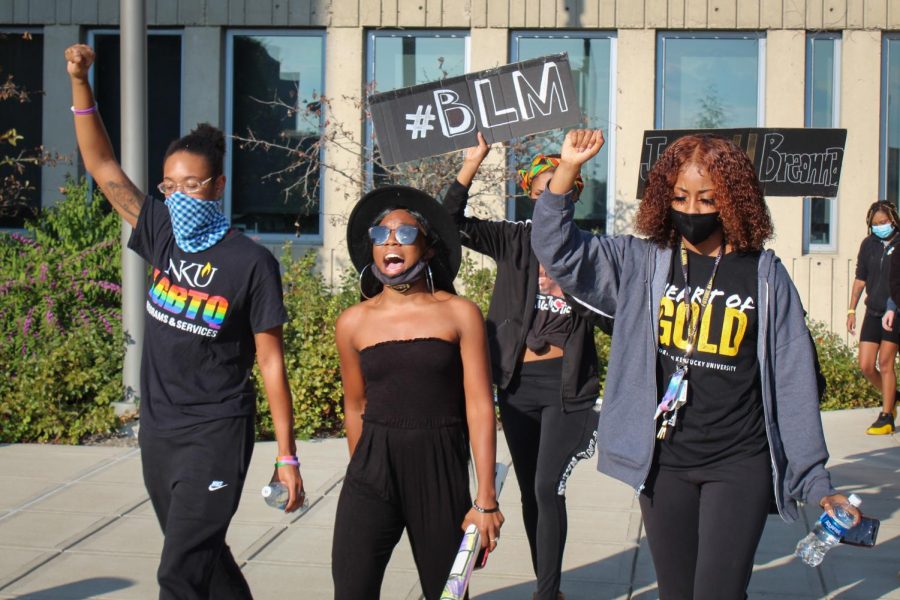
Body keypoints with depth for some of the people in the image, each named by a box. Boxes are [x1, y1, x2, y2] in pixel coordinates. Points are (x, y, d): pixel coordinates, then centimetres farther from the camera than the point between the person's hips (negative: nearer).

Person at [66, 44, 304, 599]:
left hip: (216, 435, -6)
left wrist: (287, 455, -10)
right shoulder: (162, 235, 2)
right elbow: (102, 166, 6)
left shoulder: (251, 262, -12)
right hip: (157, 432, 6)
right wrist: (80, 83, -4)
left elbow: (271, 362, -10)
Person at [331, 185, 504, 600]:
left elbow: (479, 406, -6)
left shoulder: (459, 314, -2)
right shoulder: (353, 323, 3)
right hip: (371, 471, 1)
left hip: (441, 470, -1)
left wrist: (486, 499, -10)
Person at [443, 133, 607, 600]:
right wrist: (473, 160, -16)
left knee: (548, 488, -12)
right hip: (518, 383, 3)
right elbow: (453, 222, -6)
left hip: (567, 385, -3)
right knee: (530, 491, 11)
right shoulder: (514, 241, 4)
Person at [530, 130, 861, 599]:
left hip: (740, 466, -2)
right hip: (664, 465, 2)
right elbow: (557, 250, -3)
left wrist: (815, 481, 2)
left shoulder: (765, 276, -2)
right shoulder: (641, 265, 2)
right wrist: (568, 170, -16)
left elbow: (794, 382, 1)